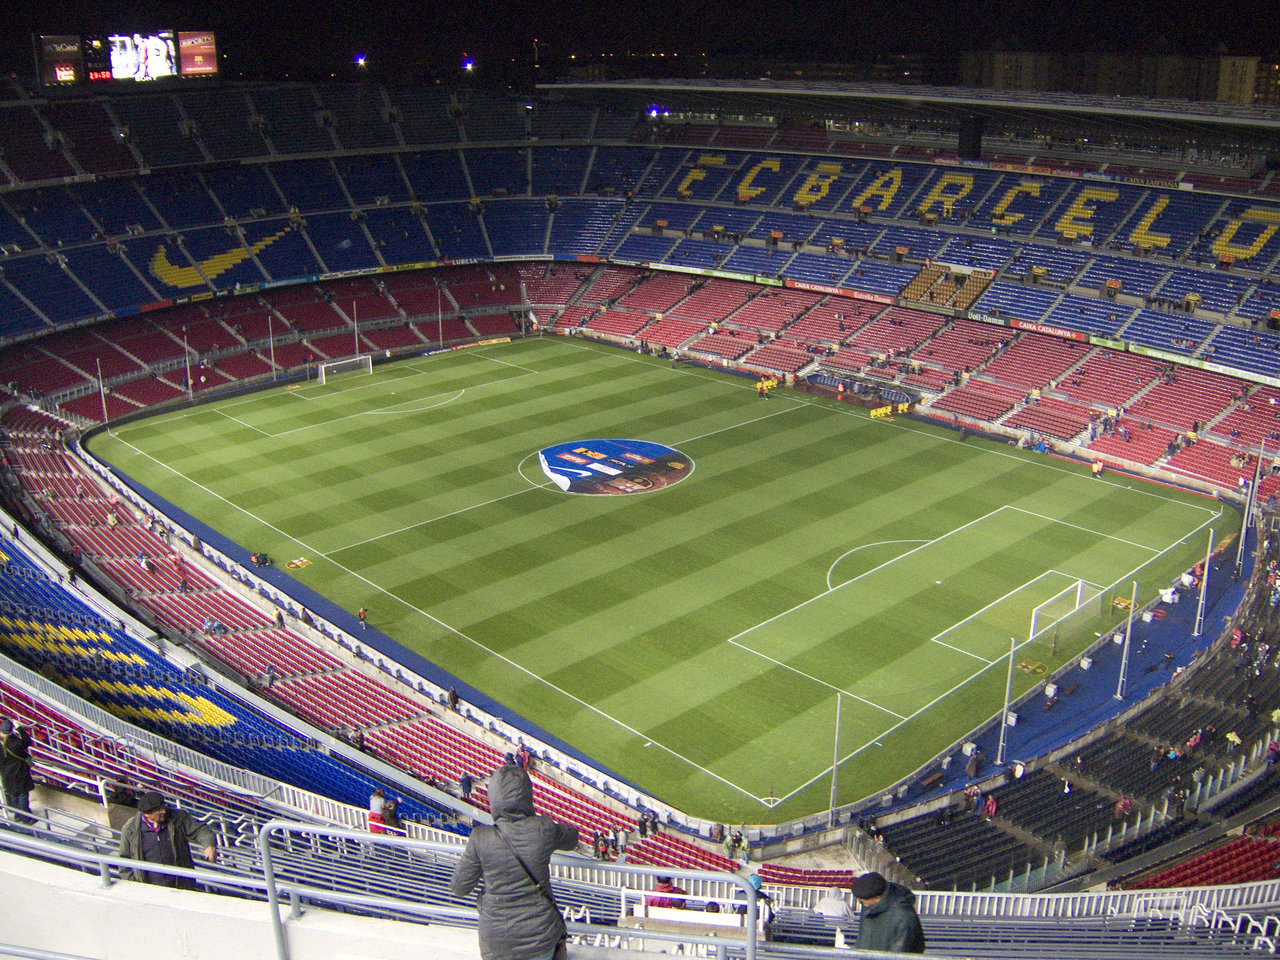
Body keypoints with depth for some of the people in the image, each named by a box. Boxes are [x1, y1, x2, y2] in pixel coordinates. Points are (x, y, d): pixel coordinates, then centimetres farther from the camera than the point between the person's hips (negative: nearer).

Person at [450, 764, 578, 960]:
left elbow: (459, 888, -6)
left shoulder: (480, 840, -19)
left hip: (498, 942, 0)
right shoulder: (543, 829, -16)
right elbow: (571, 840, 7)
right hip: (541, 935, 0)